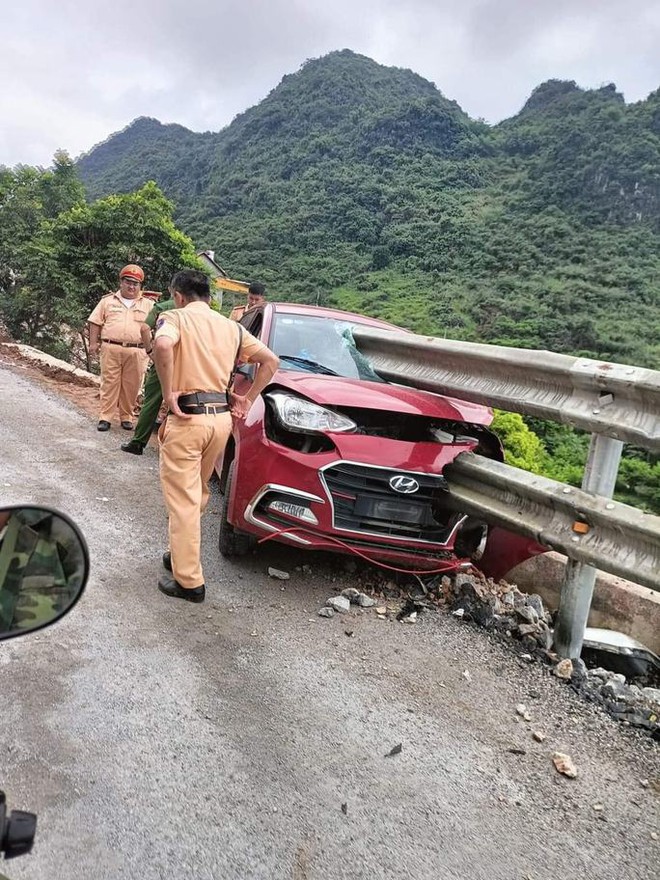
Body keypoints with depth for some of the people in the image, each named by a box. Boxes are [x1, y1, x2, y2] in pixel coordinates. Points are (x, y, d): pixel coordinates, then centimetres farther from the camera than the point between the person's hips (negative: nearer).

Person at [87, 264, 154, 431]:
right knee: (109, 383, 0)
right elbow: (95, 322, 11)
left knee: (131, 386, 3)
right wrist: (93, 343, 3)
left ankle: (126, 417, 15)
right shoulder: (108, 300, 11)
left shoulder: (148, 304, 10)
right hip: (111, 349, 0)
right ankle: (105, 417, 4)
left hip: (136, 352, 0)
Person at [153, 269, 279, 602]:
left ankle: (189, 582, 4)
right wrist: (248, 399, 14)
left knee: (183, 500, 0)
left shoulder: (175, 317, -2)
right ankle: (182, 555, 36)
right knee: (197, 495, 21)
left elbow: (162, 345, -25)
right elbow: (270, 360, 14)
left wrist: (168, 392, -16)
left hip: (187, 417, -6)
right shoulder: (230, 327, 15)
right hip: (221, 417, 6)